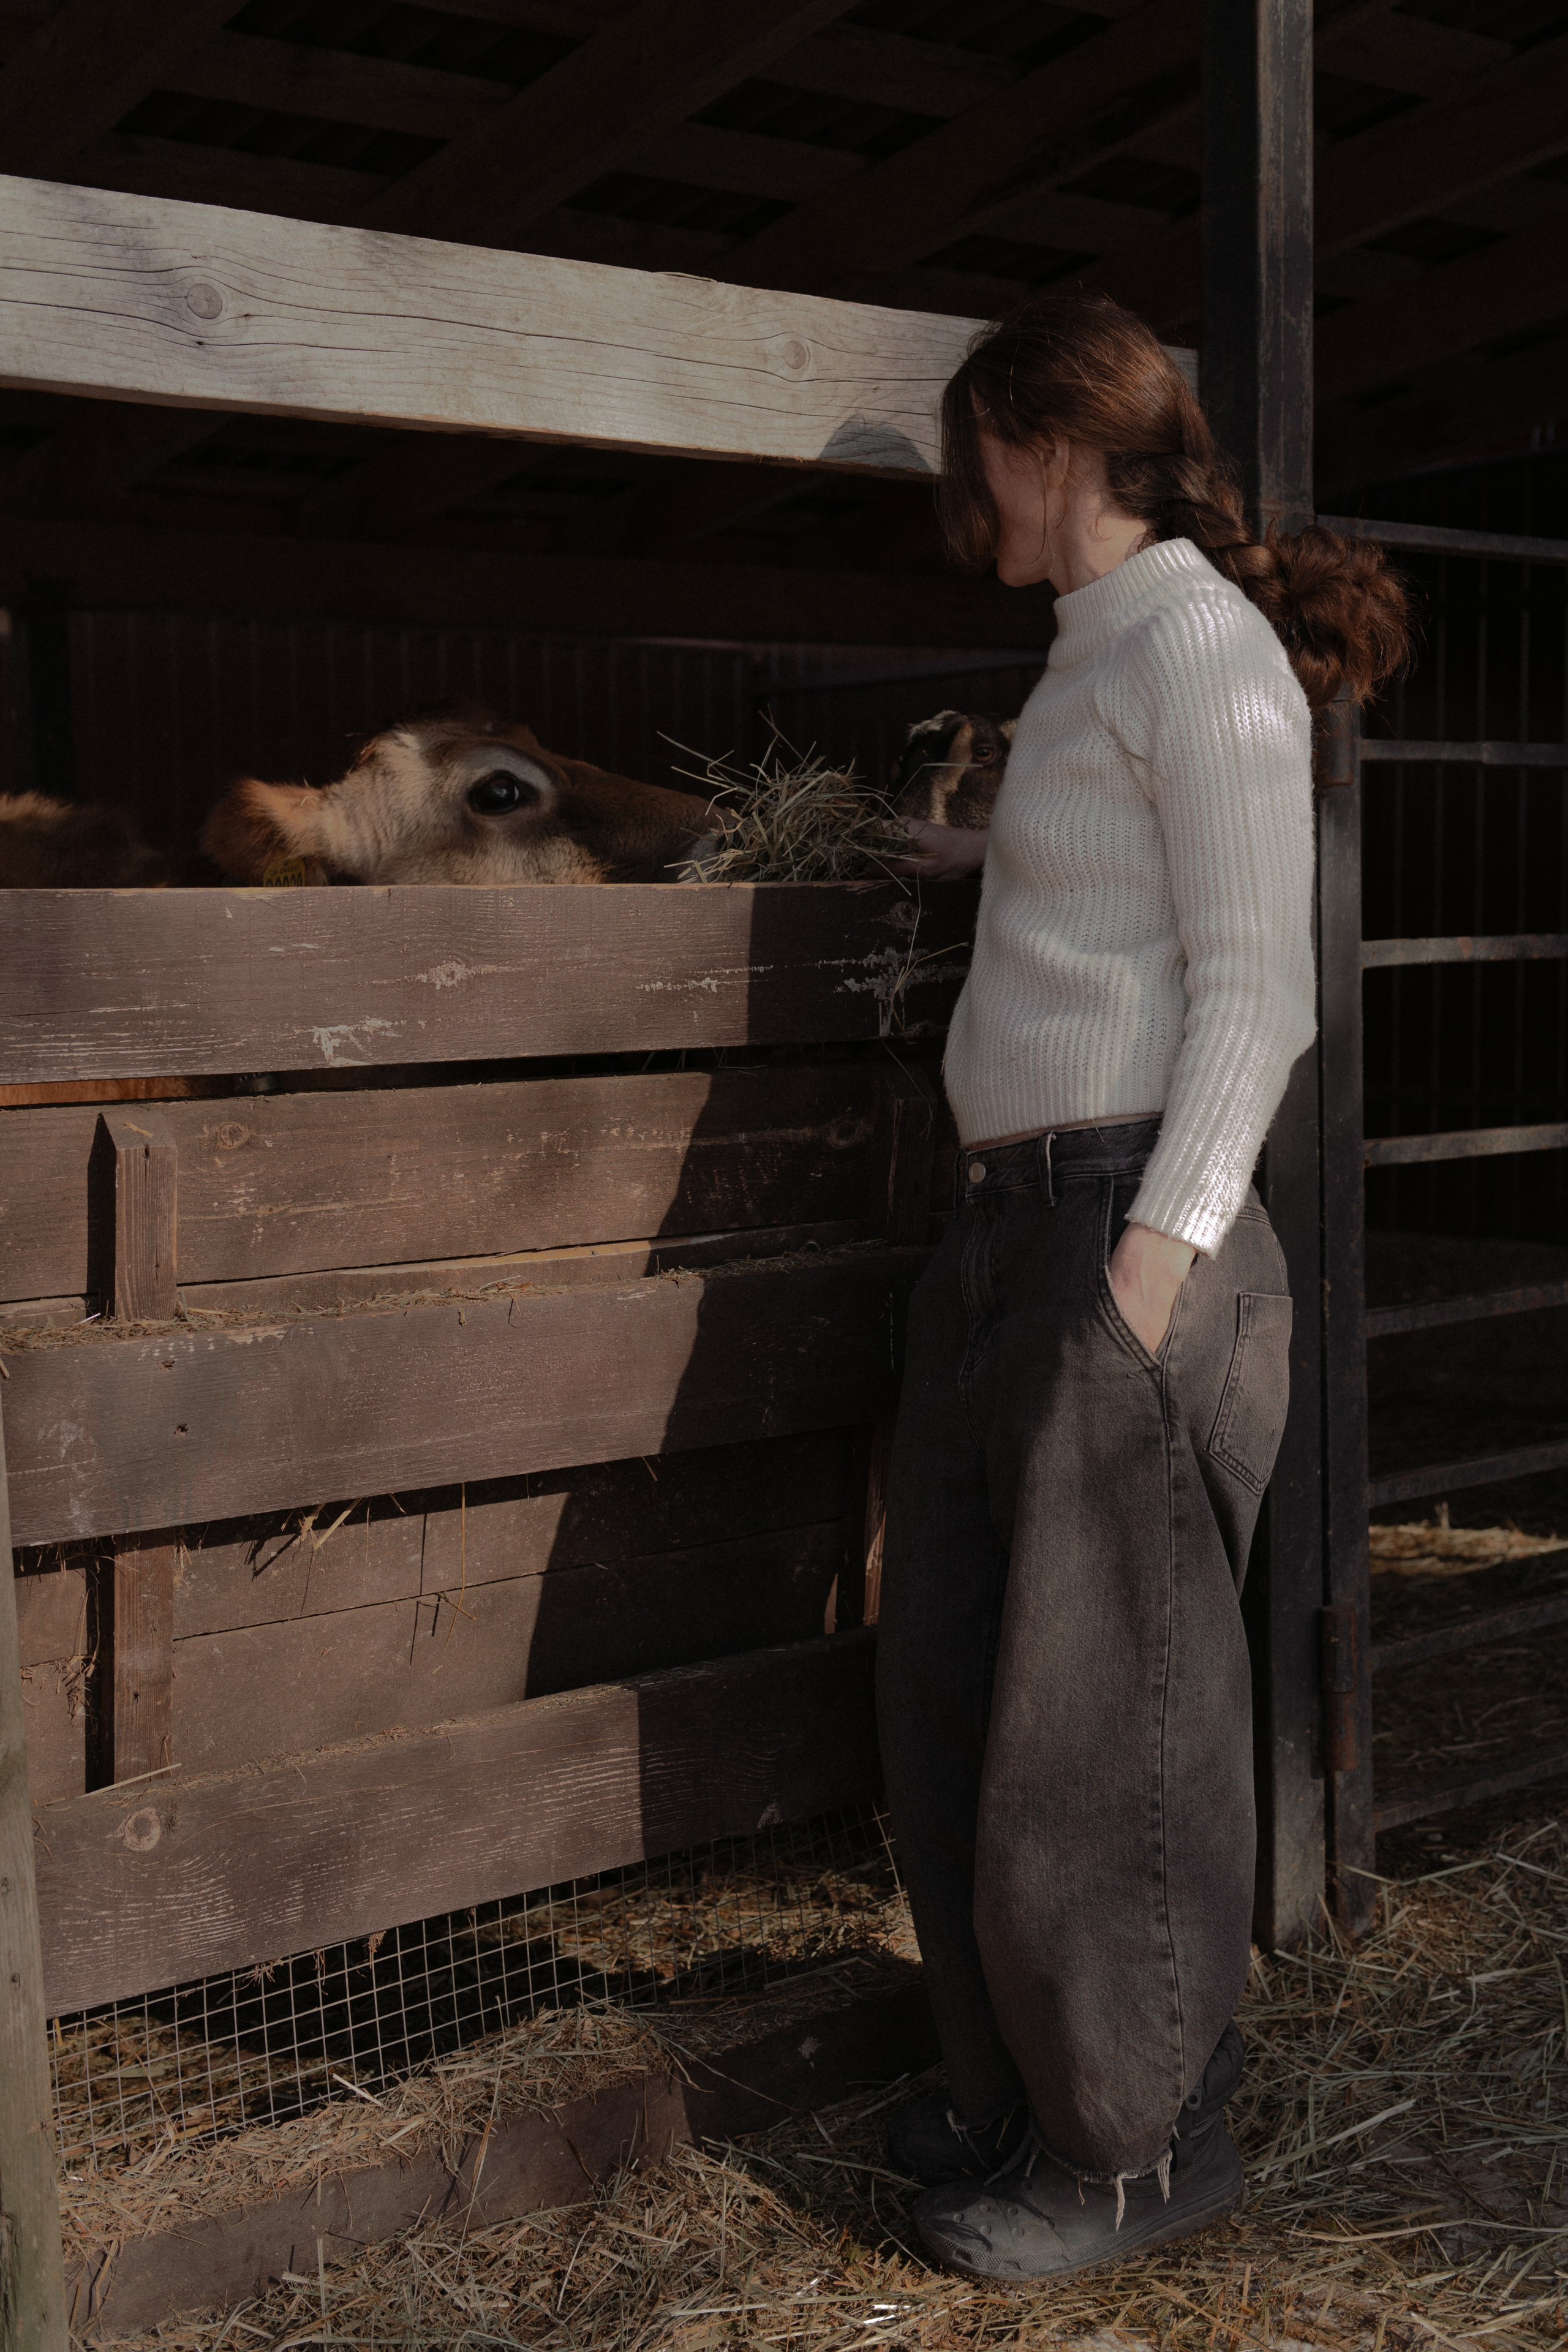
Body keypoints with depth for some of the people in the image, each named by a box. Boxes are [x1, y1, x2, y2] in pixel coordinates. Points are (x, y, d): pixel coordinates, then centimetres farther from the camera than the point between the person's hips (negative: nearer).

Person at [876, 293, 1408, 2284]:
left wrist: (1159, 1255, -21)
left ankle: (1144, 2142, 18)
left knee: (1097, 1710, 0)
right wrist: (992, 856, 35)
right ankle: (1018, 2091, 31)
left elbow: (1254, 987, -15)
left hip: (1128, 1217, -10)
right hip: (1008, 1224, 10)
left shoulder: (1199, 643, -8)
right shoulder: (1098, 653, 19)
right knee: (953, 1682, 15)